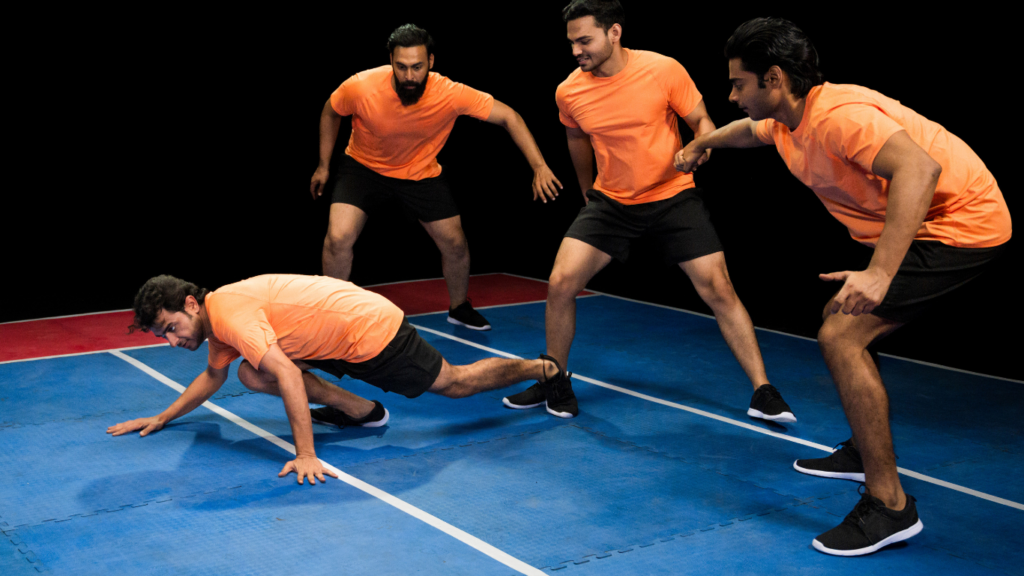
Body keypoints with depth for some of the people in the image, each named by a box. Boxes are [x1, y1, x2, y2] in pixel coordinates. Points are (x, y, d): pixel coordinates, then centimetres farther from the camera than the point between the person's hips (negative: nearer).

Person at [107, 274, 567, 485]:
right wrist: (160, 420, 20)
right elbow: (213, 377, 24)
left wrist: (305, 457, -36)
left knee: (455, 383, 6)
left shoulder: (229, 310, -26)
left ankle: (543, 369, 29)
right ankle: (361, 412, 8)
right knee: (252, 375, 1)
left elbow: (288, 377, -35)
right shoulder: (217, 318, 4)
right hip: (335, 340, 9)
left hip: (371, 328, -9)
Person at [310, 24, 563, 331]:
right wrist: (324, 165, -2)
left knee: (455, 244, 4)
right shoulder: (360, 87, -30)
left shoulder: (451, 95, -30)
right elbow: (330, 112, -6)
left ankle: (459, 307, 33)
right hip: (363, 166, -1)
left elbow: (508, 117, -23)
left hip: (422, 173, 1)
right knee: (338, 237, -19)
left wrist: (539, 167, -32)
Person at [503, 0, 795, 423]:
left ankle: (763, 393, 2)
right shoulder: (568, 92, -7)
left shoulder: (663, 70, -17)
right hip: (610, 201, 3)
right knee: (560, 284, -9)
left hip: (673, 197, -2)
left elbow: (702, 122, -4)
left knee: (718, 290, -9)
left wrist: (699, 149, -22)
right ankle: (555, 383, 12)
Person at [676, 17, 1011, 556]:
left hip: (959, 223, -11)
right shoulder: (784, 122, 5)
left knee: (841, 336, -18)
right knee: (840, 319, 22)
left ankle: (889, 504, -11)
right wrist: (698, 145, 49)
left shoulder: (836, 115, -26)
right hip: (921, 227, 11)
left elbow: (920, 169, -41)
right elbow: (748, 130, 32)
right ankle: (866, 451, 38)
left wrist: (880, 273, -48)